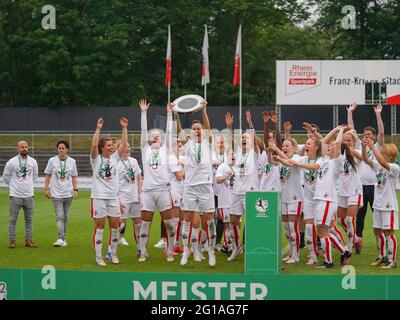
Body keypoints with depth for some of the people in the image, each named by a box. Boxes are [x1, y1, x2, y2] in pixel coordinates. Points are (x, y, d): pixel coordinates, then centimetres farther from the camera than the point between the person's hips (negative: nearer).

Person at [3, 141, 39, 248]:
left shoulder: (33, 162, 5)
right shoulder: (11, 162, -5)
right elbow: (6, 176, 7)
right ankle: (12, 241, 7)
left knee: (29, 219, 6)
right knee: (12, 219, 0)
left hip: (29, 195, 3)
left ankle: (28, 240, 13)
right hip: (15, 195, -3)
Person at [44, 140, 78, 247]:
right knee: (60, 217, -11)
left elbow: (74, 177, 11)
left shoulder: (72, 161, 5)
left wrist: (75, 189, 3)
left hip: (68, 193, 2)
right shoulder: (52, 160, -1)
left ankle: (63, 238, 19)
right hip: (56, 193, -2)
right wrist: (46, 189, 0)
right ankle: (60, 239, -16)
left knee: (65, 217, 8)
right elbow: (47, 175, 6)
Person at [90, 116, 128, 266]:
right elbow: (93, 145, -19)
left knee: (115, 226, 5)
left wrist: (124, 128, -7)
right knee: (99, 226, -1)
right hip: (99, 197, -4)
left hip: (113, 197, 4)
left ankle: (113, 253, 19)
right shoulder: (96, 159, -2)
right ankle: (98, 257, 4)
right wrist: (98, 128, -22)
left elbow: (124, 145, -1)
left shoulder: (114, 158, 9)